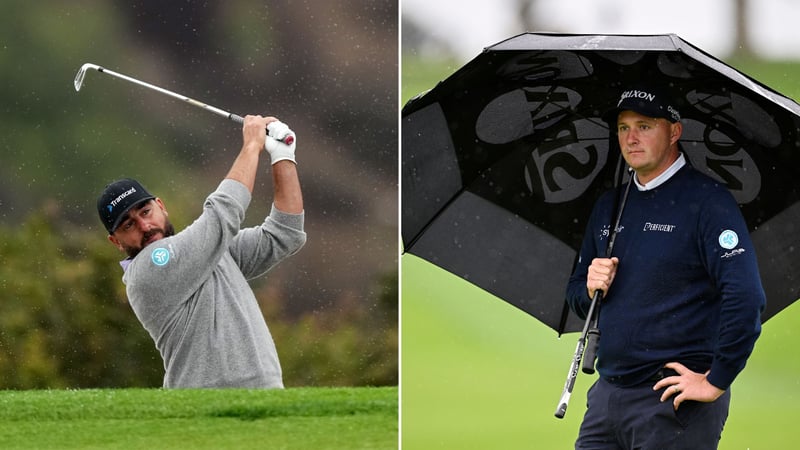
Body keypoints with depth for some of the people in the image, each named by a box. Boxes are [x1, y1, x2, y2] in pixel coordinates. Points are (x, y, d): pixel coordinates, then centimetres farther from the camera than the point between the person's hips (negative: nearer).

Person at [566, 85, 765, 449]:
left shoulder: (707, 201, -8)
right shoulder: (609, 207, 15)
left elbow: (746, 298, -19)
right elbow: (576, 296, 23)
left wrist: (716, 382, -18)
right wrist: (590, 288, -1)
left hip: (674, 403, -6)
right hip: (607, 398, 6)